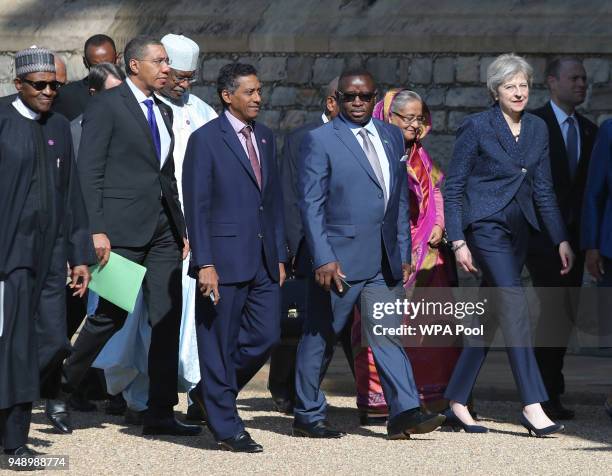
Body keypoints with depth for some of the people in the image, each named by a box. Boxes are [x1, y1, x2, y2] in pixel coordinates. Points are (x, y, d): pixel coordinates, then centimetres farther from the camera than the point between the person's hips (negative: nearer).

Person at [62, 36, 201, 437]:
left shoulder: (163, 111, 18)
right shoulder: (106, 105, -5)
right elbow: (90, 172, -10)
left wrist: (182, 229, 16)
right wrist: (97, 231, -17)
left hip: (163, 229, 7)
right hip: (123, 227, -7)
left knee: (167, 319, 2)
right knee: (111, 316, -4)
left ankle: (160, 413, 4)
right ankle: (61, 391, 15)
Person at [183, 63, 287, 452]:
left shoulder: (266, 138, 14)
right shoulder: (205, 139, -7)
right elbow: (196, 205, -10)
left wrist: (280, 255, 13)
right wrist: (205, 263, -15)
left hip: (263, 260, 7)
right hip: (225, 258, -6)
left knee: (266, 336, 5)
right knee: (220, 344, 1)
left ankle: (217, 393, 27)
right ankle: (227, 427, 9)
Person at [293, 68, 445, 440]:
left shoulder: (392, 137, 13)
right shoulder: (320, 140, -4)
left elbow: (401, 200, 16)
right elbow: (311, 204, -9)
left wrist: (404, 253, 11)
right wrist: (323, 258, -16)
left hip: (384, 262, 5)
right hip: (340, 258, -5)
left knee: (388, 335, -2)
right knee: (321, 338, 5)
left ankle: (405, 413, -8)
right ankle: (308, 416, 15)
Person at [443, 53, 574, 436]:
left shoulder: (538, 129, 11)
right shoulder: (477, 127, -6)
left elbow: (544, 190, 15)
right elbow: (453, 188, -5)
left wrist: (561, 239, 8)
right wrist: (458, 241, -12)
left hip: (519, 230, 7)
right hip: (486, 227, -7)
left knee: (492, 317, 7)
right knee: (515, 307, -18)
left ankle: (457, 403, 15)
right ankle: (533, 406, -22)